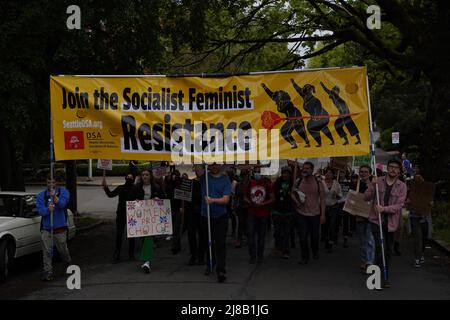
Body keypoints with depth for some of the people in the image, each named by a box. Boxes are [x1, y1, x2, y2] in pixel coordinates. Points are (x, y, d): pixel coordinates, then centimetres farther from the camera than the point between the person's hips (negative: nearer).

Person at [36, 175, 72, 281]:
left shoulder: (63, 192, 0)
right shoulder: (41, 195, 3)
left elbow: (62, 203, -19)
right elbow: (40, 210, -11)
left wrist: (55, 197, -37)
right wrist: (48, 209, -33)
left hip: (60, 228, -1)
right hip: (46, 228, 1)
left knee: (63, 250, 11)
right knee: (47, 251, -4)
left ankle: (69, 264, 39)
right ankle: (48, 272, 2)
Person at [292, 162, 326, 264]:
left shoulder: (318, 183, -4)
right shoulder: (298, 182, 0)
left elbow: (322, 199, -1)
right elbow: (293, 193, 14)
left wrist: (323, 214, -6)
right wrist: (296, 201, -7)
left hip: (315, 214, -1)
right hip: (301, 213, 1)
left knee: (314, 236, 11)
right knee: (303, 236, 1)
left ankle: (315, 252, 39)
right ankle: (305, 257, 17)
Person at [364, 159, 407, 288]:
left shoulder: (402, 186, 0)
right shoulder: (378, 181, 2)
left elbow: (399, 205, -8)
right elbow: (366, 198, 1)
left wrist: (384, 209, -21)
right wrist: (372, 186, -16)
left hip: (391, 222, 1)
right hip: (376, 220, -1)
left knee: (388, 250, 11)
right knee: (379, 246, -16)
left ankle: (386, 276, 25)